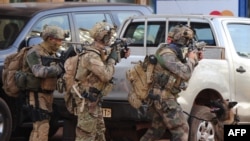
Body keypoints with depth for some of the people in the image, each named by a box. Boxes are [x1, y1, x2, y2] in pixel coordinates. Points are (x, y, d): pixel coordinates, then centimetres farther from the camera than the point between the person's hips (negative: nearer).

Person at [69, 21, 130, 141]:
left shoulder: (102, 52, 6)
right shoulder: (91, 56, -25)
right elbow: (106, 76, -29)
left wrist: (119, 55, 8)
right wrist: (112, 59, -14)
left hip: (94, 99, 10)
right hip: (86, 100, -10)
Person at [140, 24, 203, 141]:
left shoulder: (174, 52, 11)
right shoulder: (167, 54, -20)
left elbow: (182, 71, 24)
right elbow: (185, 73, -27)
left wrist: (194, 61, 10)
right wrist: (191, 59, -9)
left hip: (160, 97, 10)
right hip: (164, 98, -10)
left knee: (156, 130, 17)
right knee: (181, 130, -8)